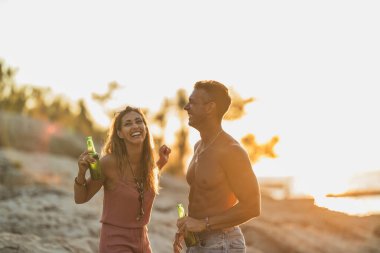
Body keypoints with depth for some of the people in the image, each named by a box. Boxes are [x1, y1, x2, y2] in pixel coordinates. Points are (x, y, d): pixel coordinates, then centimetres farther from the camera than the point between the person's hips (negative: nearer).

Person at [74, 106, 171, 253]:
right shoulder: (109, 162, -18)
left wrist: (161, 163, 7)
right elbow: (80, 198, -8)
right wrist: (81, 173, -25)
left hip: (142, 241, 6)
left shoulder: (148, 161, -2)